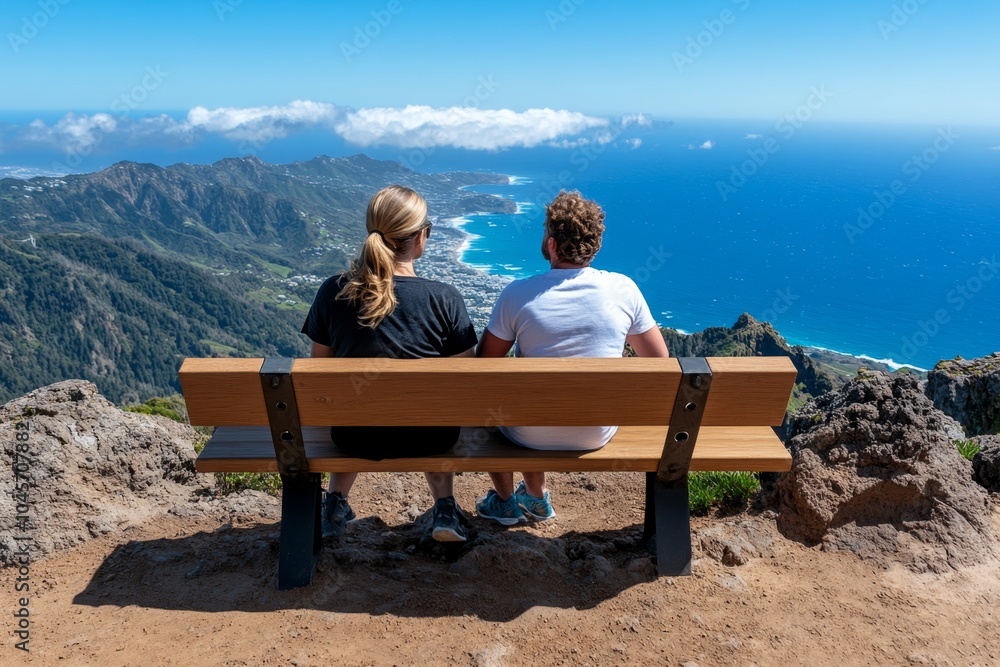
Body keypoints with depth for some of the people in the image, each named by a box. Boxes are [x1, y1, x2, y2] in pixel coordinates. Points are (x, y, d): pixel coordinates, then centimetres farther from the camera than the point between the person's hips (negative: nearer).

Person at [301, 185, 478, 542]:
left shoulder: (332, 292, -13)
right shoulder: (445, 298, -19)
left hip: (355, 437, 2)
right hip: (428, 438, -1)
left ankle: (335, 503, 38)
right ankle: (445, 509, 28)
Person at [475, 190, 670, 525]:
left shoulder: (517, 294, -18)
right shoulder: (624, 289, -12)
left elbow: (484, 364, -8)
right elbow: (659, 360, -3)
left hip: (531, 435, -3)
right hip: (598, 434, 3)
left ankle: (504, 501, 43)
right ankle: (535, 497, 47)